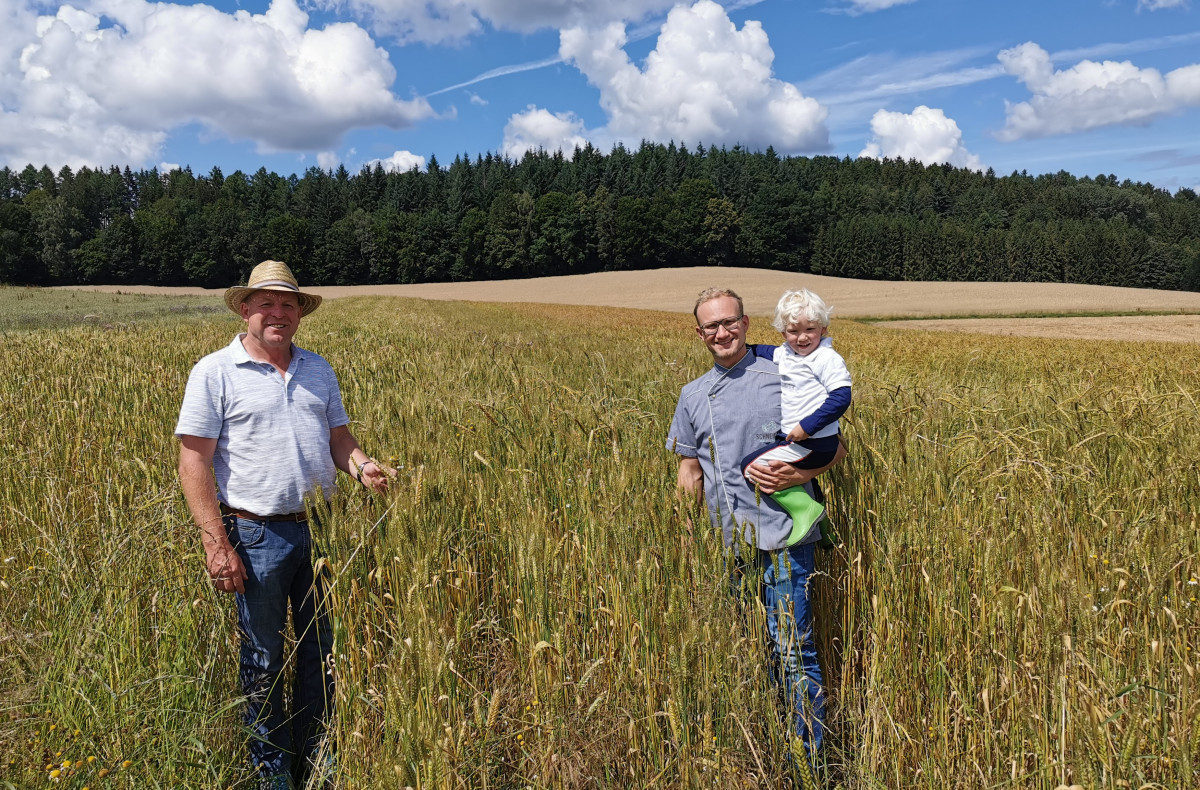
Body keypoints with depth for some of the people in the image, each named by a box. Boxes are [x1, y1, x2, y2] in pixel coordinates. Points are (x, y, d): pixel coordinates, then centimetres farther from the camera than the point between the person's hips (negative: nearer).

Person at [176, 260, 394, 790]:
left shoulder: (318, 370, 11)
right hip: (257, 536, -4)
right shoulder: (214, 373, -5)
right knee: (263, 662, 10)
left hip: (319, 530, 5)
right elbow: (194, 462, -8)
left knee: (321, 653, 15)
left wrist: (361, 466, -8)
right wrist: (216, 544, -14)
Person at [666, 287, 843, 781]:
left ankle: (810, 763, 11)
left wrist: (799, 474, -15)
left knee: (792, 651, -3)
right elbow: (688, 467, 18)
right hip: (727, 542, 5)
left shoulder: (783, 379, -1)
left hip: (781, 537, -4)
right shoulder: (693, 396, 13)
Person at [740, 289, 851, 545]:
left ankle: (805, 508, -15)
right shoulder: (784, 354, 10)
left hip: (815, 444, -10)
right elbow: (765, 351, 33)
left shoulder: (828, 359, -14)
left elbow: (841, 397, -22)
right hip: (791, 438, 10)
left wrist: (807, 426, -26)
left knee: (752, 465, -16)